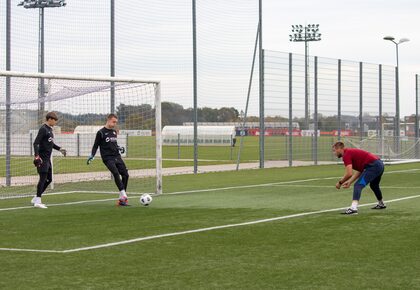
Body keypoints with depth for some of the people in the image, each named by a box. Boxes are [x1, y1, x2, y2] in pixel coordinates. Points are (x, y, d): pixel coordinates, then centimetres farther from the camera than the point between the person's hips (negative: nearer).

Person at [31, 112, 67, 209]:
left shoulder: (50, 129, 16)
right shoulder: (43, 129, -13)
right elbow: (36, 143, -20)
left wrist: (59, 149, 24)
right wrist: (37, 156, -30)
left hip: (48, 159, 10)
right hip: (42, 158, -10)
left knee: (49, 179, 12)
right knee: (43, 178, -10)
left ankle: (36, 199, 20)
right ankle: (37, 201, -8)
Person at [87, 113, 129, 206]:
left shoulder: (114, 132, 16)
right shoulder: (101, 133, -2)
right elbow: (96, 146, 1)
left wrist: (119, 148, 12)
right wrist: (92, 156, -11)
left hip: (117, 157, 7)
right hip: (108, 158, -7)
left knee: (125, 174, -3)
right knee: (116, 173, -25)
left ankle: (122, 198, 6)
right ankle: (123, 196, -30)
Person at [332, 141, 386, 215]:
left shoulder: (346, 155, -7)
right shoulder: (351, 152, 22)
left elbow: (349, 174, -17)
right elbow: (360, 171, 21)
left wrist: (340, 182, -3)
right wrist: (350, 182, 15)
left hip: (373, 166, -10)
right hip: (380, 164, 10)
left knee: (358, 185, -16)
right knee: (374, 185, 33)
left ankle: (353, 208, -32)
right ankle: (381, 204, 54)